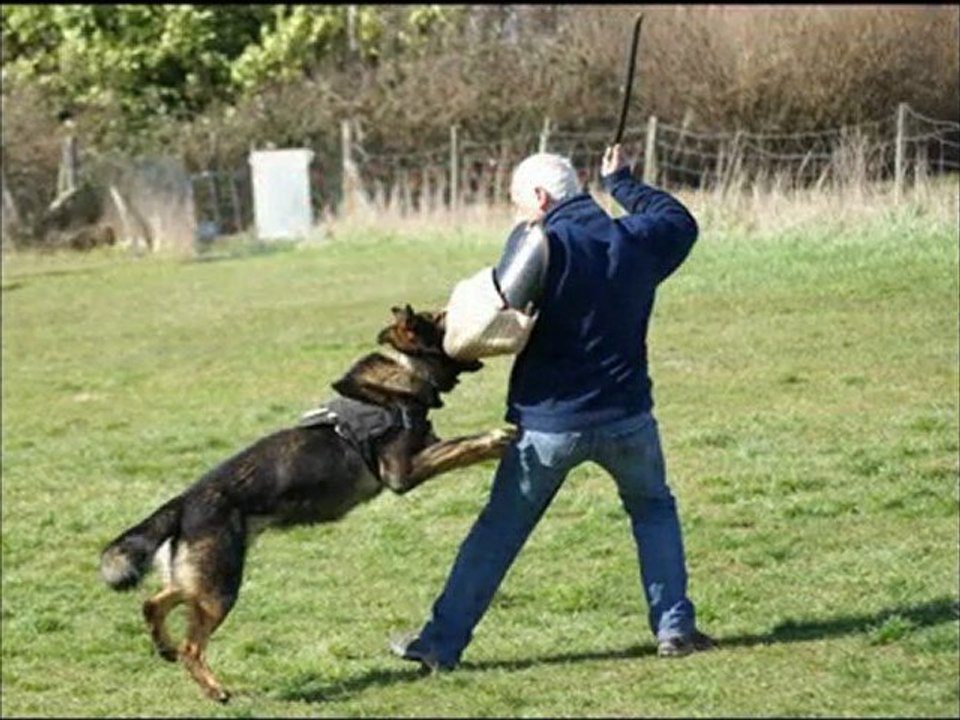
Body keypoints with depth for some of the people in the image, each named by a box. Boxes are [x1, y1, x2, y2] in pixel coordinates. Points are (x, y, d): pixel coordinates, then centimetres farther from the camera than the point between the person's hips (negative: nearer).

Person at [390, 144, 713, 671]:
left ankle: (441, 642, 8)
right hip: (625, 416, 3)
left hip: (550, 422, -3)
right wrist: (622, 183, 32)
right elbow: (679, 221, 23)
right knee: (653, 510, 24)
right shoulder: (635, 239, 1)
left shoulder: (540, 247, -14)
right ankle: (674, 625, 13)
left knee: (498, 532, 6)